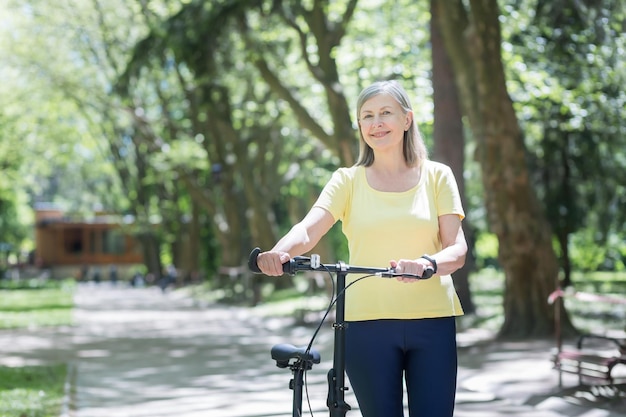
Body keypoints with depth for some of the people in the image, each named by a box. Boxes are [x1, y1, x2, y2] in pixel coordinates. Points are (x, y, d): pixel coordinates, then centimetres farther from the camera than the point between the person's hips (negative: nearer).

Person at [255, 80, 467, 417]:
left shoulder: (437, 176, 7)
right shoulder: (348, 180, 6)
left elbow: (457, 249, -2)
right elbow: (308, 230, -9)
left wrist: (428, 264, -25)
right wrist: (279, 252, -32)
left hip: (432, 319, 0)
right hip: (367, 322, 0)